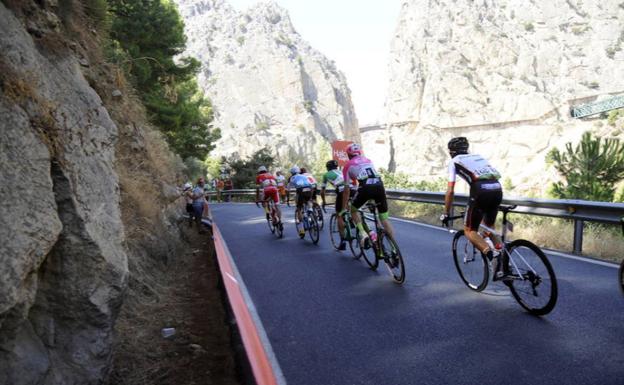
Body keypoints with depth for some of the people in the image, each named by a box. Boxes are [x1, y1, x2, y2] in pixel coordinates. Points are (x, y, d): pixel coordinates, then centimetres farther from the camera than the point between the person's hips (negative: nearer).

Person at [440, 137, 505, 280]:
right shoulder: (478, 157, 31)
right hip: (497, 189, 6)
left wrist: (446, 214, 17)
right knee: (489, 228, 26)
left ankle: (492, 254, -16)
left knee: (469, 230, 9)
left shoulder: (454, 161, 15)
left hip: (481, 191, -6)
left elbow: (450, 191, 9)